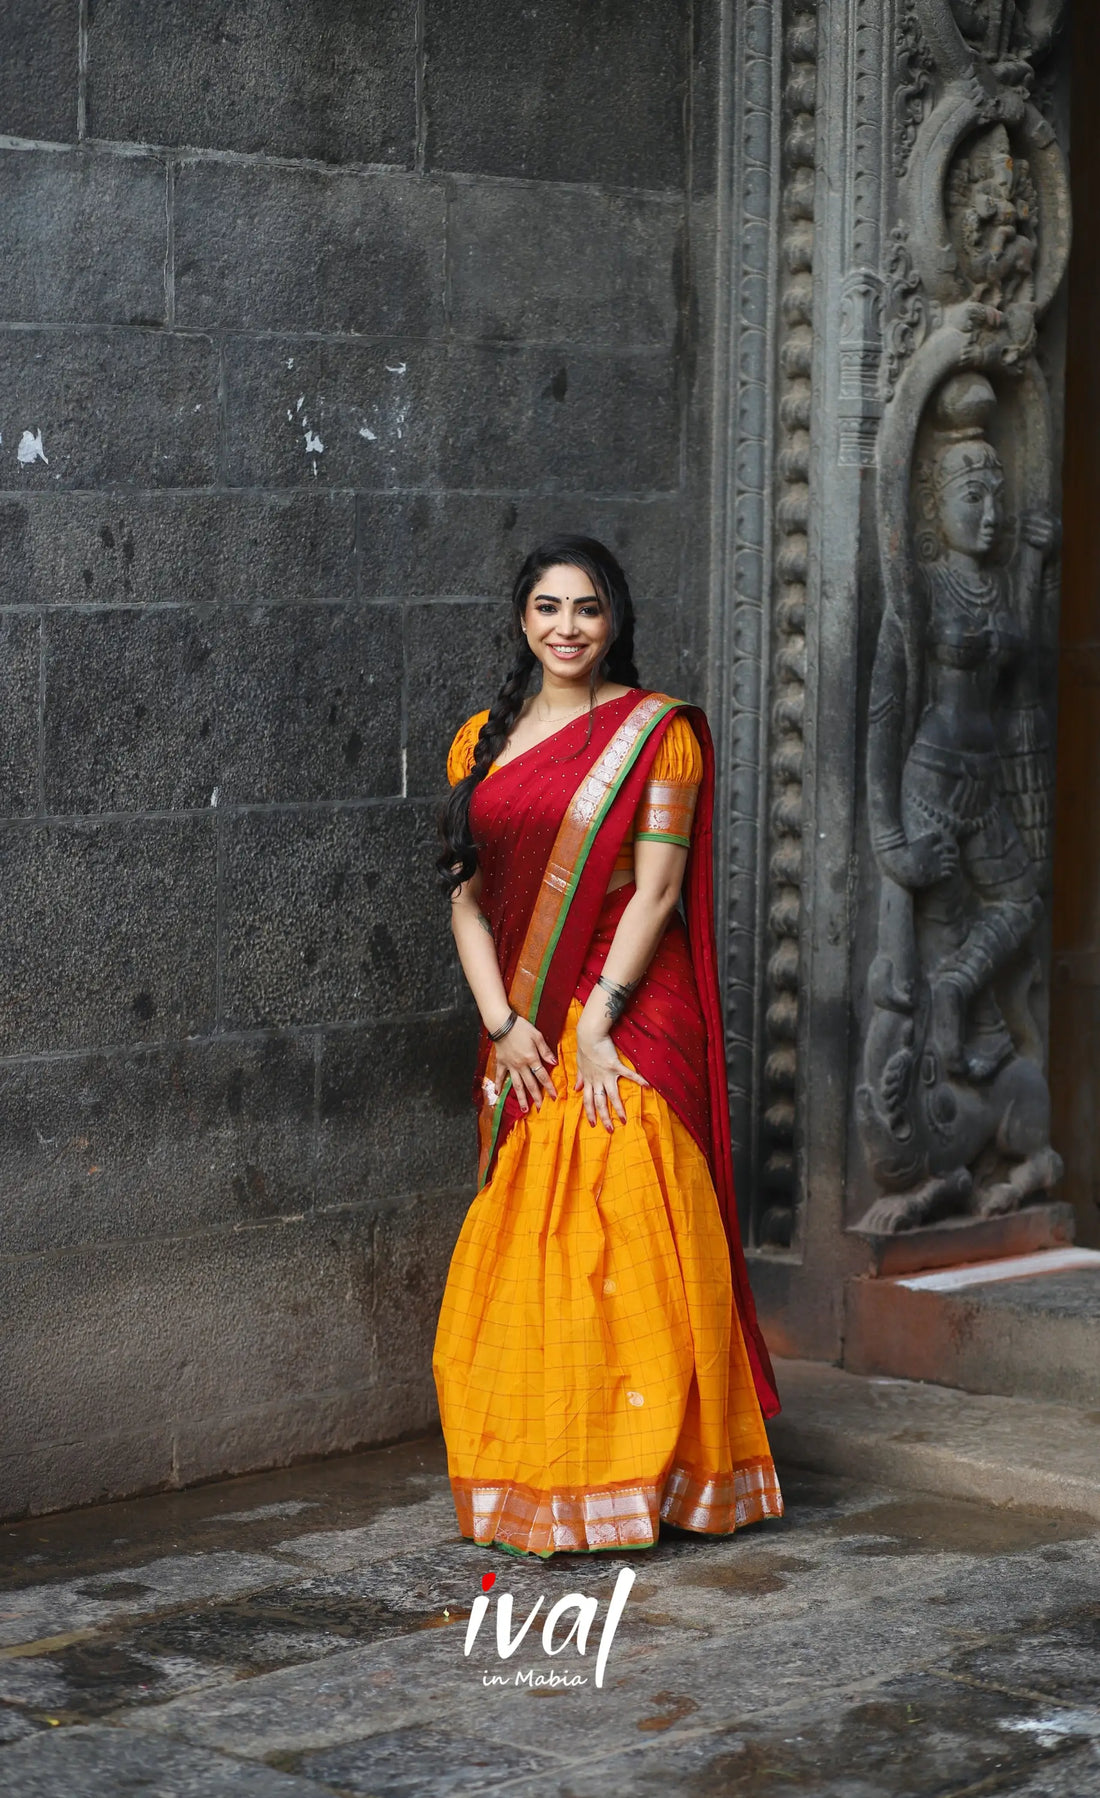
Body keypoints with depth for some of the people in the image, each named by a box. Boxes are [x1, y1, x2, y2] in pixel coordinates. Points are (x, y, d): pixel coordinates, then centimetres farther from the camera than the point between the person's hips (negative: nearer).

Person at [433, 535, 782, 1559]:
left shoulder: (657, 732, -2)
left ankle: (635, 1478, 2)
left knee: (624, 1241, -7)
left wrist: (596, 1023, -15)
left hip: (627, 1026, -5)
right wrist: (503, 1024, -4)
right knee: (521, 1250, 6)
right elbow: (466, 899, 9)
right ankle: (533, 1484, 15)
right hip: (523, 1040, 5)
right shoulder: (485, 742, 12)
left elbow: (657, 890, -8)